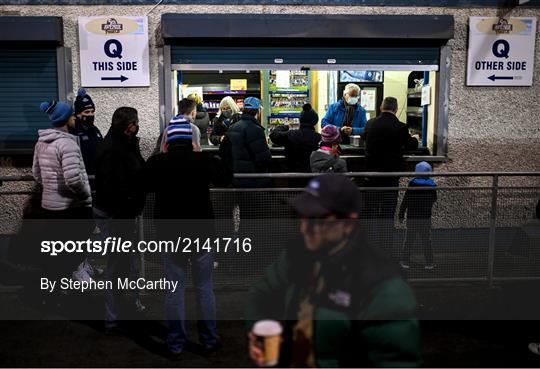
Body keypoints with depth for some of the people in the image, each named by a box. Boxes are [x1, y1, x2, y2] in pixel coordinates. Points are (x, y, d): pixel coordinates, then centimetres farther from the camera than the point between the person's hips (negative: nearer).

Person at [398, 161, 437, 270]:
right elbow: (434, 199, 13)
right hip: (426, 217, 2)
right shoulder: (432, 184, -1)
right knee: (426, 241, 10)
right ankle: (429, 263, 13)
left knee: (409, 240, 7)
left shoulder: (412, 183, -11)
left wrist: (401, 214, -2)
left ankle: (405, 262, 11)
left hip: (412, 217, -2)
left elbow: (406, 200, -10)